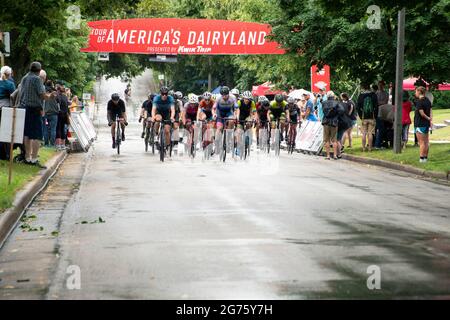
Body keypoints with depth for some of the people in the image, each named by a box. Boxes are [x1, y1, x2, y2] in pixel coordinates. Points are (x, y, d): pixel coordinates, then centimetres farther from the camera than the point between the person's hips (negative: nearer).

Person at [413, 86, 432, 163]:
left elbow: (422, 113, -18)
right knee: (426, 142, 11)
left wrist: (428, 118, -3)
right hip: (427, 124, 8)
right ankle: (426, 157, 16)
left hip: (420, 124, -8)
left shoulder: (419, 101, -16)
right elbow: (430, 111, 7)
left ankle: (422, 158, -5)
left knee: (422, 142, -6)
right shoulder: (428, 100, 10)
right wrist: (431, 120, 0)